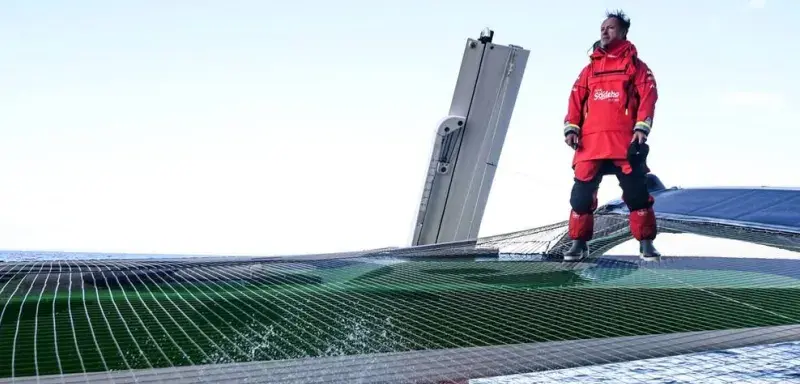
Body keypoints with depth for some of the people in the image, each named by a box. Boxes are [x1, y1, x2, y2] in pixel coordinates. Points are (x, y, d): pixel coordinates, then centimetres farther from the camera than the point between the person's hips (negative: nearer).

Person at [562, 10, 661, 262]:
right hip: (591, 142, 3)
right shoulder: (590, 68, 22)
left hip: (625, 141, -3)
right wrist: (571, 128, 0)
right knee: (582, 192, -2)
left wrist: (641, 128, -13)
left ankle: (646, 243, 4)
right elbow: (576, 99, 14)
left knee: (637, 192, -5)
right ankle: (579, 243, 8)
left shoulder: (635, 65, 12)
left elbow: (647, 97, 1)